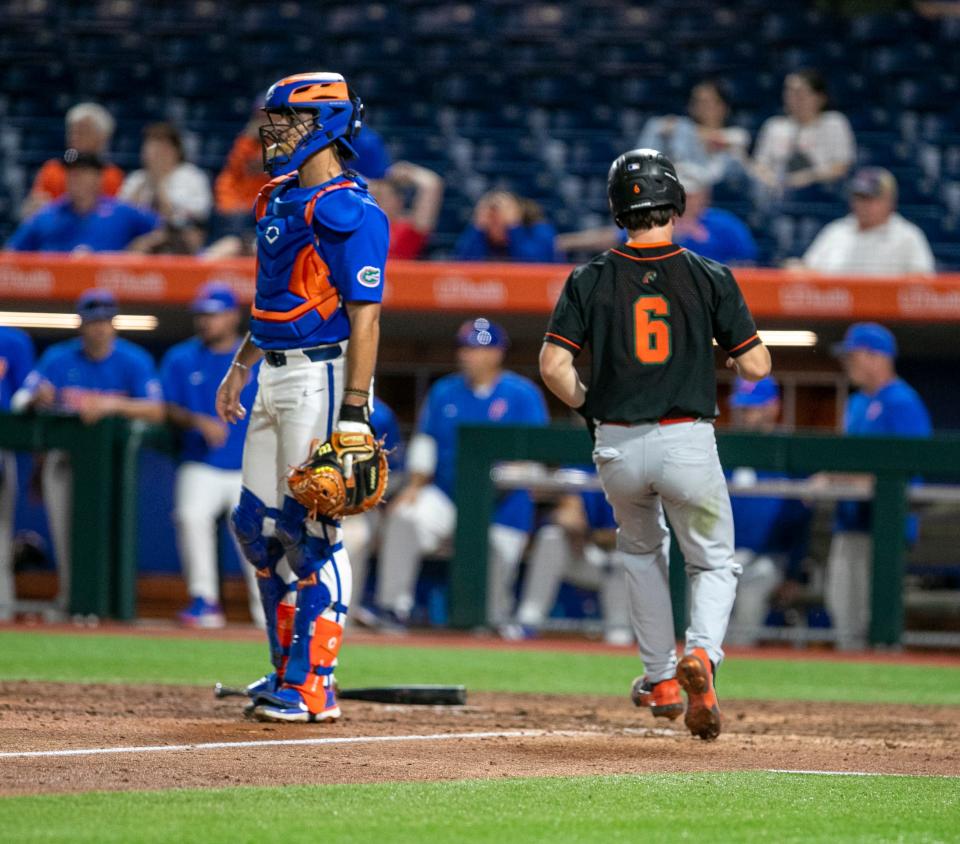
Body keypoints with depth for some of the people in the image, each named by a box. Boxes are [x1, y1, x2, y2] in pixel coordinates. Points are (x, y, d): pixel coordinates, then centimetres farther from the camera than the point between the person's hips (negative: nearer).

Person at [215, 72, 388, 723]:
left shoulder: (347, 211, -15)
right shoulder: (281, 198, 14)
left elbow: (365, 317, -19)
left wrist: (354, 412, -24)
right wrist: (242, 365, 26)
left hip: (324, 377, -10)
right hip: (277, 375, 10)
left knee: (312, 532, -7)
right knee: (257, 526, 12)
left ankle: (312, 688, -2)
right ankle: (289, 670, 23)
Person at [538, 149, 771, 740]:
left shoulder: (591, 281, -1)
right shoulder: (710, 278, -3)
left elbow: (554, 365, -7)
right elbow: (756, 366, -3)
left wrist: (586, 404, 11)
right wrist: (728, 336, 17)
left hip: (617, 447, 2)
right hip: (687, 442, -2)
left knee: (642, 551, 29)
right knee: (715, 562, 15)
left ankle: (661, 679, 28)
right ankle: (701, 653, -14)